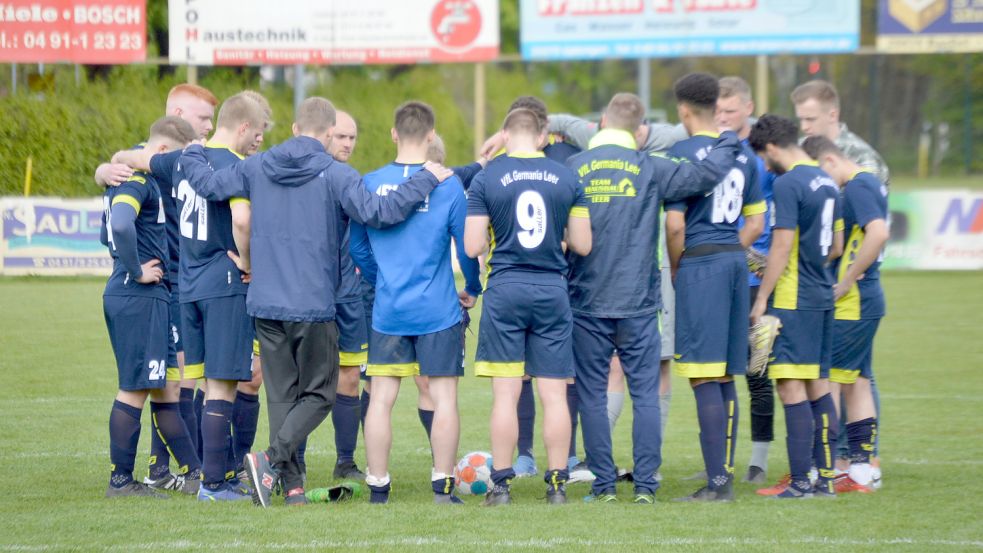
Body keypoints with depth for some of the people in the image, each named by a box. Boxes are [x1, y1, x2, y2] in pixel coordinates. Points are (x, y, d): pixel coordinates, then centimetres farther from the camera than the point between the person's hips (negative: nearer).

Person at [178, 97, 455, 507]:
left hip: (265, 304, 5)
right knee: (318, 394, 5)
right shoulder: (334, 174, -9)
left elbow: (207, 184, 11)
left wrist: (193, 155, 33)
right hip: (313, 305, -5)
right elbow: (376, 212, -19)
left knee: (281, 394, 11)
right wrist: (427, 180, -11)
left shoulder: (256, 168, 5)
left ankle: (291, 484, 7)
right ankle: (272, 459, -16)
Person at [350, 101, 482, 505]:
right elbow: (468, 246, -3)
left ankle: (378, 488, 8)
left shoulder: (370, 184, 0)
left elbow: (357, 247, 9)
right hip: (438, 310, -2)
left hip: (387, 311, 2)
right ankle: (443, 486, 3)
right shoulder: (448, 185, -7)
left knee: (381, 399, 6)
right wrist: (472, 290, 15)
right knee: (444, 397, 4)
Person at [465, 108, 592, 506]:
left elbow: (472, 247, -5)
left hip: (505, 289, -2)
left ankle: (502, 484, 0)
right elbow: (582, 245, 4)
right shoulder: (566, 179, 3)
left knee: (506, 393, 0)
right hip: (553, 292, 2)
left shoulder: (486, 179, -3)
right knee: (554, 394, 4)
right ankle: (557, 484, 4)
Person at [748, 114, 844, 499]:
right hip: (822, 297, 9)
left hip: (793, 299, -9)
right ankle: (825, 477, 13)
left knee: (792, 388, -7)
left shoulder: (788, 184, -13)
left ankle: (800, 481, -8)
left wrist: (762, 298, -10)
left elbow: (781, 247, -16)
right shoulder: (826, 182, 13)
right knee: (818, 385, 11)